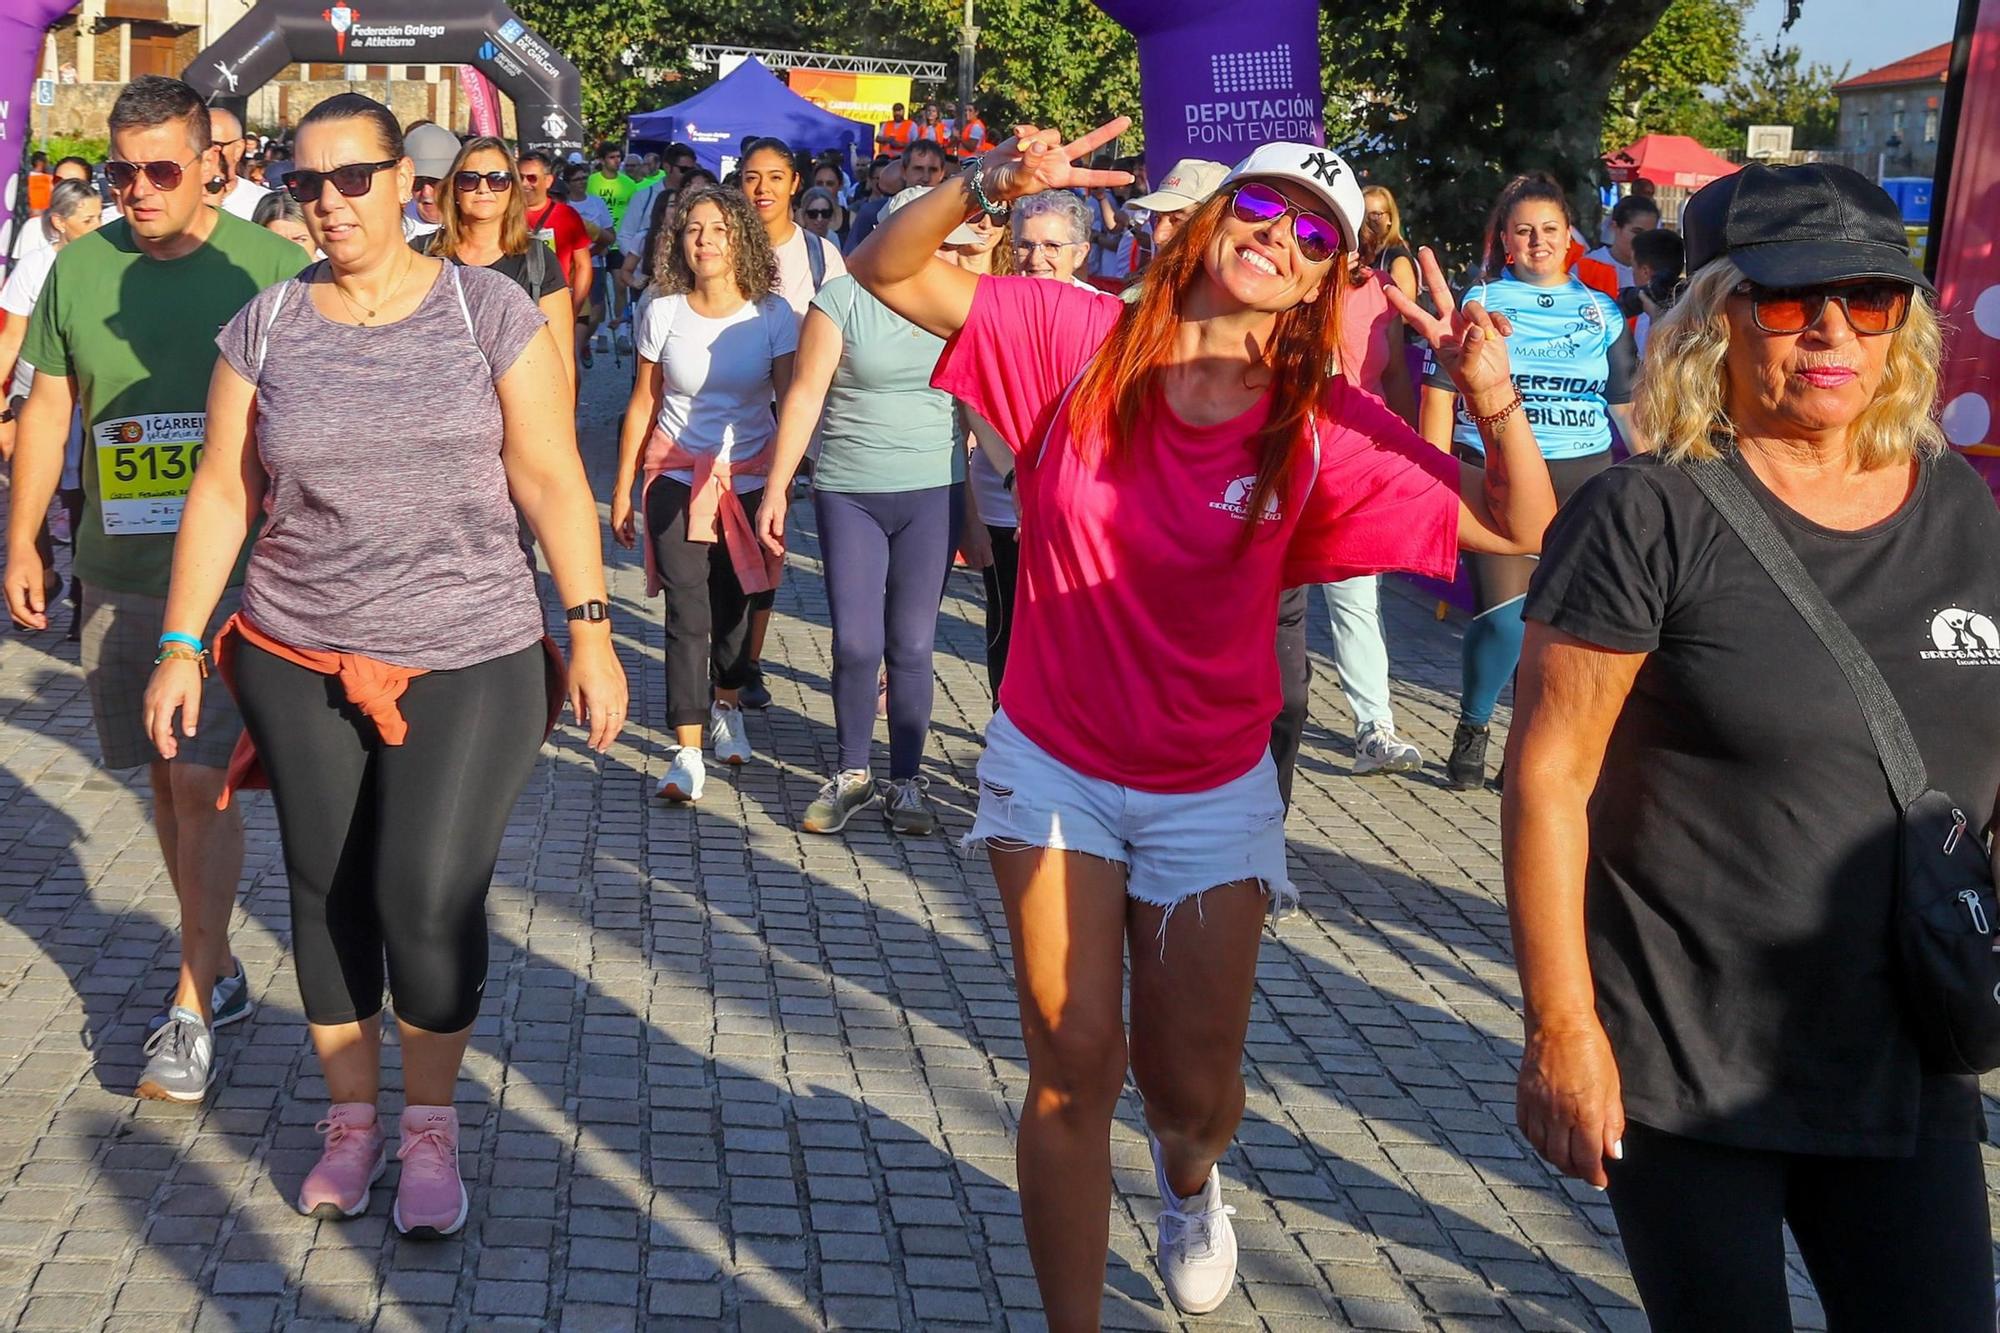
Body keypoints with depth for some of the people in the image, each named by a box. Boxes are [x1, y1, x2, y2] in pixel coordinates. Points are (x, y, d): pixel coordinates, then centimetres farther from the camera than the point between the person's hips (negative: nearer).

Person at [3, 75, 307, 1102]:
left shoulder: (267, 266, -6)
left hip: (231, 567, -4)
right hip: (115, 572, 4)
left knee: (201, 784, -7)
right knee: (165, 777, 12)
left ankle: (192, 1008, 2)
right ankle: (216, 969, 28)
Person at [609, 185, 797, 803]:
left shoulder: (772, 316, -7)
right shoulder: (664, 313, -4)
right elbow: (642, 405, 4)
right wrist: (622, 488, 6)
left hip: (747, 474, 0)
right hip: (677, 474, 0)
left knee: (732, 601, 10)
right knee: (687, 610, -9)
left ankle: (726, 707, 38)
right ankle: (687, 752, -10)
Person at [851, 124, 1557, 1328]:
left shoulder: (1325, 427, -8)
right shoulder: (1082, 338, -9)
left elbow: (1522, 530, -8)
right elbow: (886, 273, -9)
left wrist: (1498, 403, -26)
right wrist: (988, 187, -27)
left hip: (1212, 795, 1)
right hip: (1055, 768, -1)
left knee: (1191, 1083, 11)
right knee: (1074, 1061, -2)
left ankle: (1189, 1175, 50)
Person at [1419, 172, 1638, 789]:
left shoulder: (1602, 313, 13)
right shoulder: (1479, 302, 6)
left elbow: (1628, 406, 18)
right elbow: (1439, 395, 3)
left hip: (1582, 480, 3)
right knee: (1504, 616, -14)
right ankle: (1472, 726, 11)